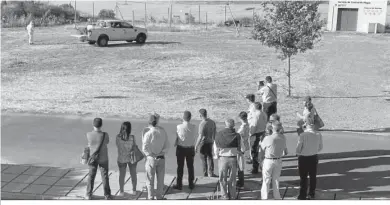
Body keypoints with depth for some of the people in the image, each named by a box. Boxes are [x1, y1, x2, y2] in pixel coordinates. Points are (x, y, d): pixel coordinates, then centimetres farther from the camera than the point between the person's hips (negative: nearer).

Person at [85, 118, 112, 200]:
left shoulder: (88, 135, -18)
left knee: (91, 176, 16)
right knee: (105, 176, 11)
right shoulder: (105, 135, -23)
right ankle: (107, 195, 19)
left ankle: (89, 194, 22)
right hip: (103, 159, -1)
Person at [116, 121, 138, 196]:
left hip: (121, 159, 0)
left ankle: (121, 192, 18)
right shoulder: (132, 137, -19)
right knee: (133, 174, 15)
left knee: (122, 175, 13)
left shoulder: (118, 137, -14)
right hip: (131, 158, 0)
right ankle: (134, 190, 25)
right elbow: (134, 147, -8)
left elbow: (118, 146, 0)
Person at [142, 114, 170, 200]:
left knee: (150, 179, 10)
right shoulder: (163, 131, -5)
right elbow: (167, 145, -2)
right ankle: (159, 196, 25)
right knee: (160, 179, 16)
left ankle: (151, 197, 17)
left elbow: (145, 148, -16)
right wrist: (162, 153, 1)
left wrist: (152, 155, -4)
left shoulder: (148, 134, -17)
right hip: (161, 158, 3)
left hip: (151, 158, -3)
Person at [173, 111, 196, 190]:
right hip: (190, 148, 2)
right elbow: (194, 138, -5)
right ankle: (191, 184, 24)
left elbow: (176, 138, -9)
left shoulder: (179, 127, -17)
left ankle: (179, 184, 15)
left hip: (181, 148, -2)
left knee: (180, 167, 9)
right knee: (190, 166, 15)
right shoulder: (193, 127, -11)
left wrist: (176, 144, 8)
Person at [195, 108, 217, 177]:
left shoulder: (202, 124, -21)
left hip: (203, 143, -6)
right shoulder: (212, 122, 1)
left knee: (204, 159, 8)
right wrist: (213, 140, 24)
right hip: (210, 142, 6)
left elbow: (200, 136, -22)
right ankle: (211, 173, 14)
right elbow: (215, 133, 10)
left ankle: (205, 173, 17)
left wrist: (196, 146, -17)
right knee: (210, 157, 14)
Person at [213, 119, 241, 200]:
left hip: (222, 158, 0)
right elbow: (239, 148, -2)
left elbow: (216, 149, -4)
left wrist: (217, 155, 12)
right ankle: (232, 195, 24)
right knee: (232, 178, 15)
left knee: (223, 178, 13)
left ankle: (225, 195, 16)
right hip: (233, 159, 1)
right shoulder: (236, 135, -8)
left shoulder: (219, 135, -7)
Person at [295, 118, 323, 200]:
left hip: (303, 158, -4)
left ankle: (303, 195, 18)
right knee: (313, 176, 19)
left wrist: (299, 154, 7)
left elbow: (298, 148, -14)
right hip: (314, 157, 4)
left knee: (303, 178, 10)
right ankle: (312, 194, 32)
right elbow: (320, 147, 2)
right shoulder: (318, 134, -10)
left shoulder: (303, 135, -23)